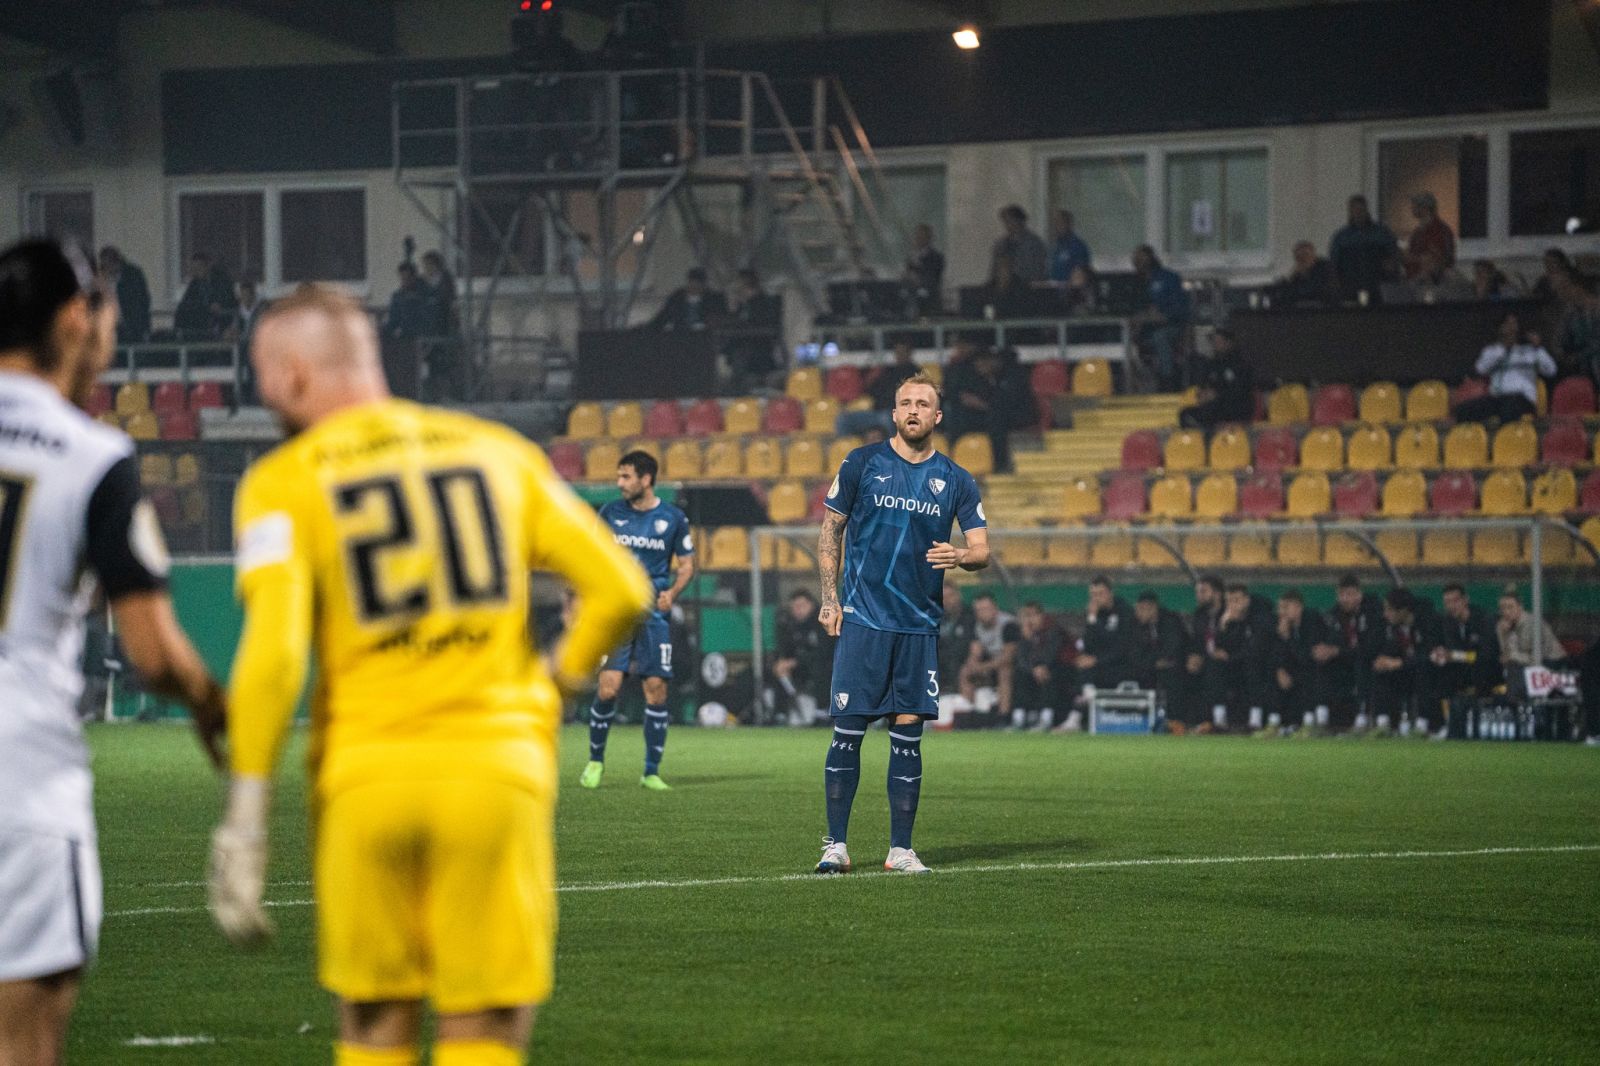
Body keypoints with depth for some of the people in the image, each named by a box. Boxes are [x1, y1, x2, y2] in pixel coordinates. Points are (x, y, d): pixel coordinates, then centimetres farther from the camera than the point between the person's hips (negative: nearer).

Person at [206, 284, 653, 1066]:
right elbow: (619, 587, 8)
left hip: (365, 774, -1)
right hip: (497, 766, 1)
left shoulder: (284, 482, 2)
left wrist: (245, 816, -9)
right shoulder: (498, 452, 12)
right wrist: (555, 682, 23)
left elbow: (273, 653, -11)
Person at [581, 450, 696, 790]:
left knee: (656, 691, -3)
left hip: (654, 614, 0)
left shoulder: (673, 518, 3)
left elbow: (687, 565, 9)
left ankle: (652, 772, 7)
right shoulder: (610, 513, 5)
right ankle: (595, 760, 7)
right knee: (608, 687, -12)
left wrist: (672, 592, -9)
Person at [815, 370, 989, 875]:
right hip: (862, 620, -2)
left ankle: (901, 848, 8)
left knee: (908, 734, 2)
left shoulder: (956, 480, 7)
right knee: (848, 731, -4)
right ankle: (835, 844, 3)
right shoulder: (862, 463, 2)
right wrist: (829, 598, 0)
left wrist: (961, 555, -18)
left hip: (920, 624, 2)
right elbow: (830, 532, 8)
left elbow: (982, 549, 6)